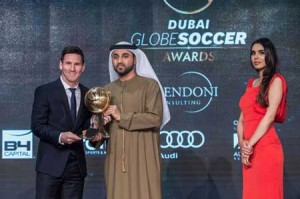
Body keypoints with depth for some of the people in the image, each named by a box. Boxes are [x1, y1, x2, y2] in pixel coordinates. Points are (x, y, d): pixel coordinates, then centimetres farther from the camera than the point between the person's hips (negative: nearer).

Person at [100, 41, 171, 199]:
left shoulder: (150, 85, 0)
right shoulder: (107, 90, 16)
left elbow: (155, 118, -12)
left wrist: (122, 117, -12)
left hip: (143, 158, -4)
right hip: (116, 159, 4)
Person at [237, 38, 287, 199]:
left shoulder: (276, 80, -1)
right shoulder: (251, 83, 19)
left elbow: (270, 116, -12)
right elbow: (242, 119, 11)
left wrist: (250, 144, -16)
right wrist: (242, 144, -6)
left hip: (265, 148, -7)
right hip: (250, 149, 7)